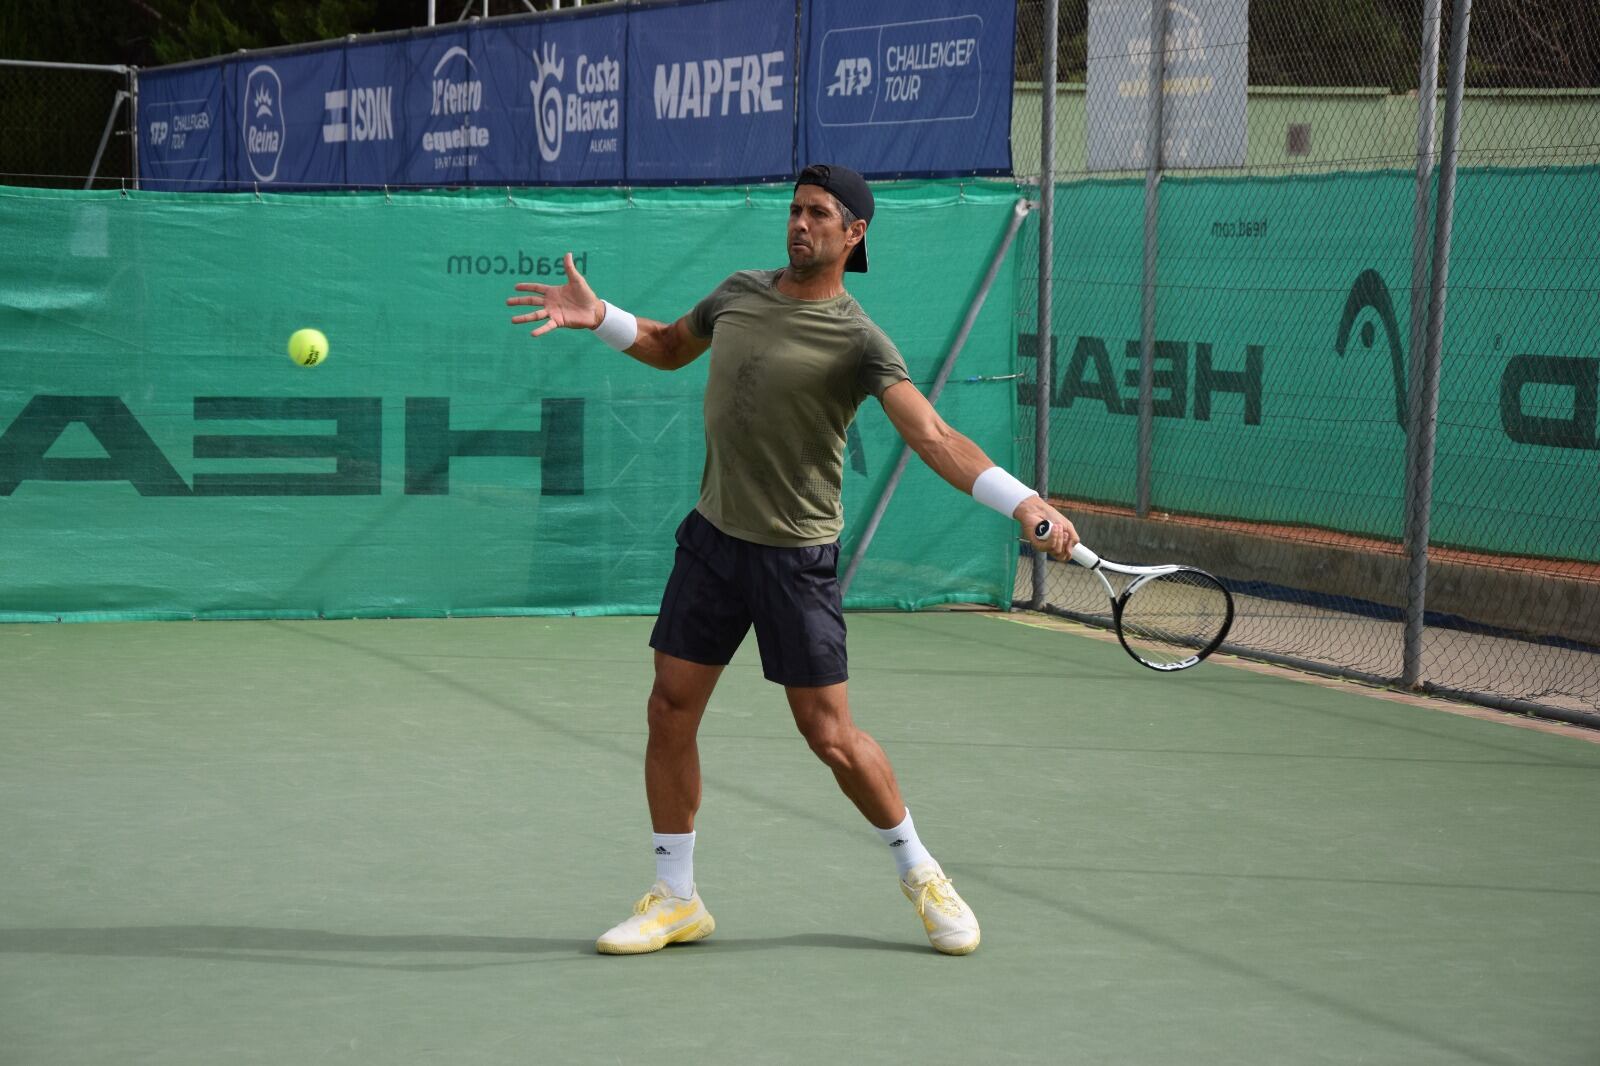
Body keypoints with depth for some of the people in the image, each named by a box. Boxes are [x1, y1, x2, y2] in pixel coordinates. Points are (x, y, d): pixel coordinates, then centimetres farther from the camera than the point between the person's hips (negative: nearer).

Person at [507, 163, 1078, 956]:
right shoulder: (739, 293, 6)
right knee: (671, 711, 3)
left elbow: (933, 437, -25)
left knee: (827, 732, -3)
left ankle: (920, 875, 18)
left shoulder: (857, 340, -14)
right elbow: (671, 347, 26)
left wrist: (1024, 503, -39)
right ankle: (674, 898, 16)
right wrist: (598, 318, 9)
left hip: (796, 554, -6)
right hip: (713, 535, 6)